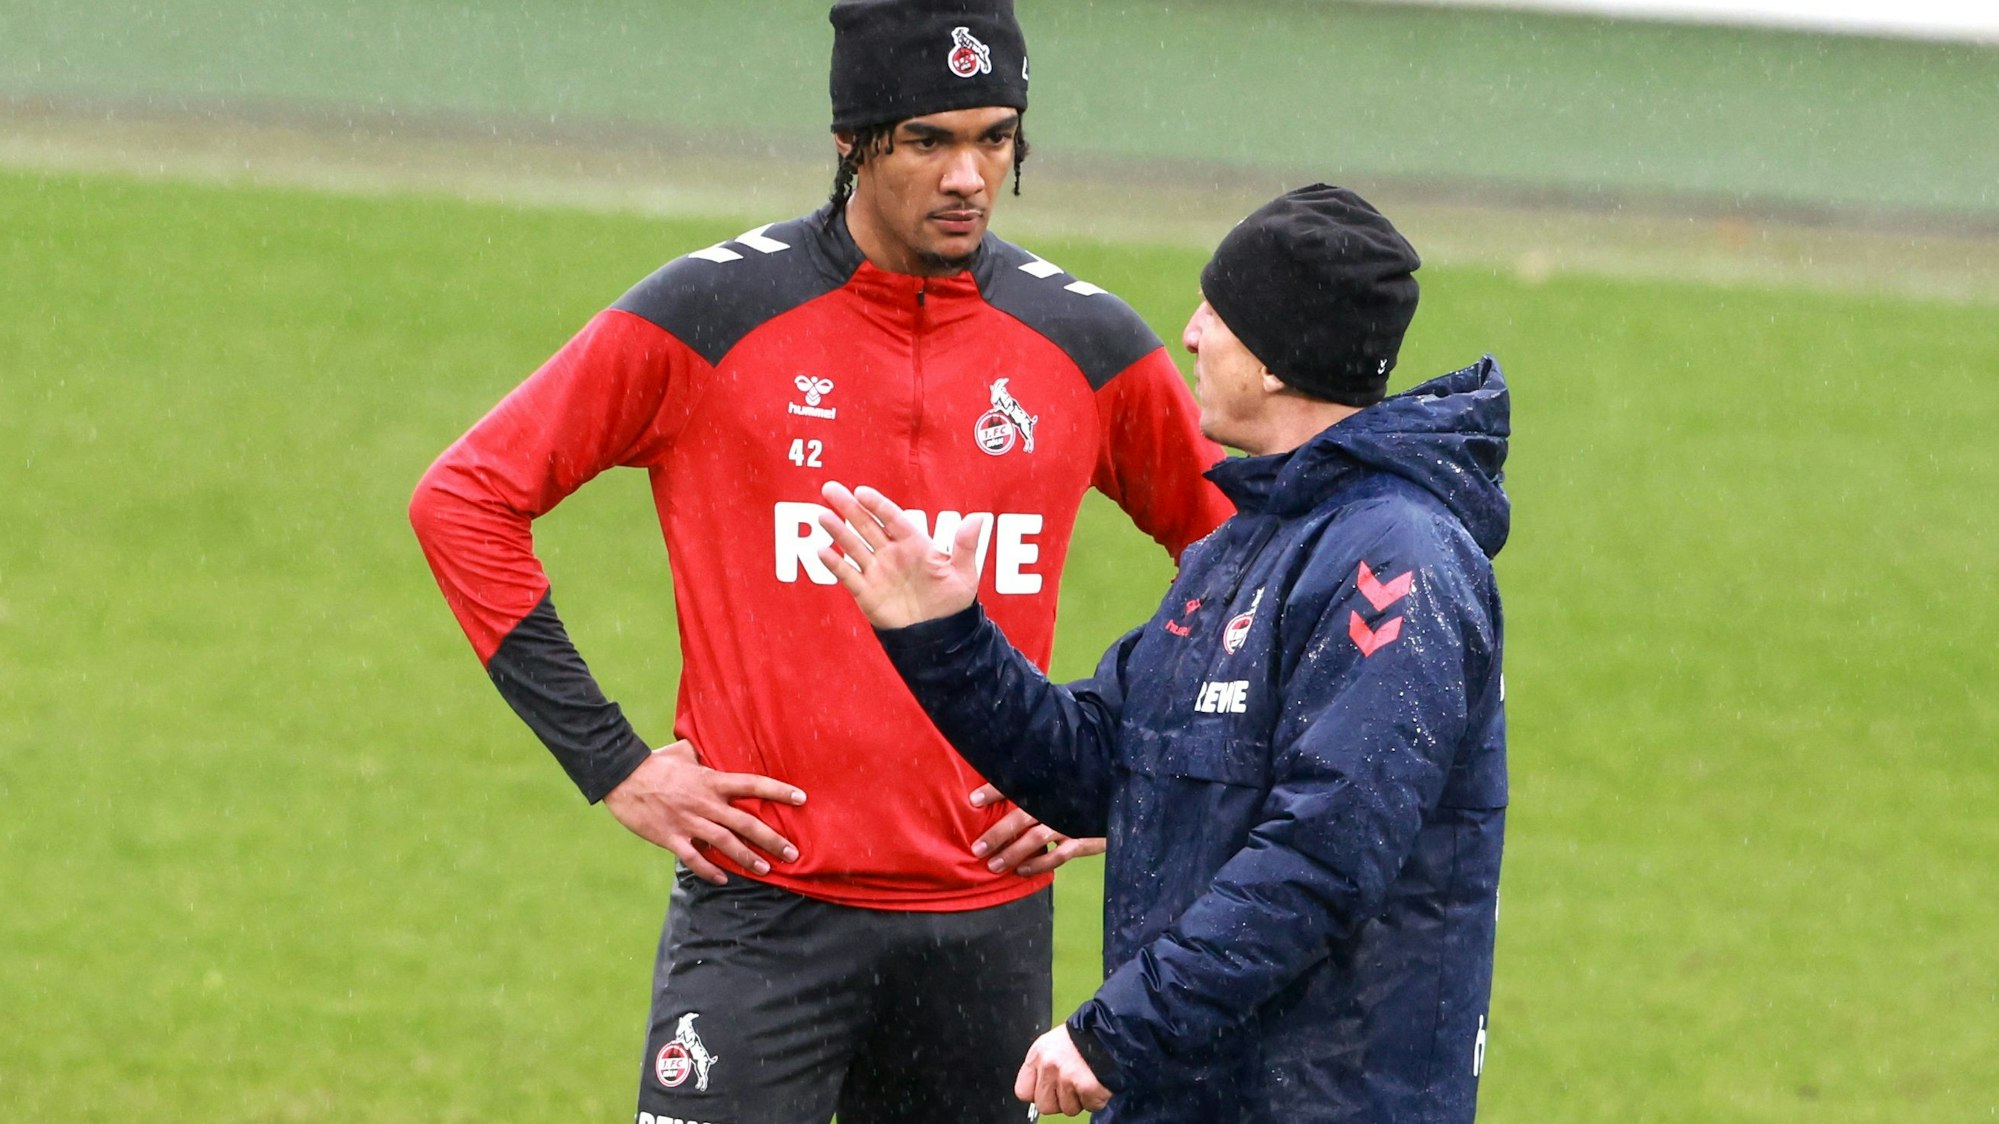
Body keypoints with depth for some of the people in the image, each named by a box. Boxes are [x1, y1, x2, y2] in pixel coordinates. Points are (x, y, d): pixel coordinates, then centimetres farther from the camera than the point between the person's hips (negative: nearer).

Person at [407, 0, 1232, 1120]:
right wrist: (613, 763, -4)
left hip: (992, 923, 3)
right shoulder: (710, 313, -4)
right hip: (766, 912, -3)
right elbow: (466, 500, -1)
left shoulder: (1087, 342, 5)